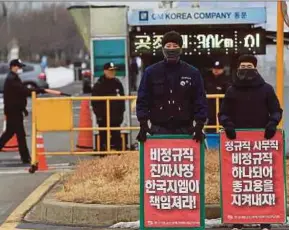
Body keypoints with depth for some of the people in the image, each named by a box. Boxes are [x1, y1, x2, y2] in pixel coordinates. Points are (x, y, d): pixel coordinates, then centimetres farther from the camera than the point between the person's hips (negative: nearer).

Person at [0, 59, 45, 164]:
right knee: (20, 134, -7)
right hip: (13, 111, -10)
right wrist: (40, 90, -28)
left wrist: (23, 108, 22)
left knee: (9, 133, 16)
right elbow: (24, 91, -27)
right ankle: (25, 157, -4)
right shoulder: (12, 80, -17)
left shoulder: (14, 78, 17)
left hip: (14, 110, 11)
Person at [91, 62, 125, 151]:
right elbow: (95, 102, -5)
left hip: (116, 116, 3)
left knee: (117, 136, 7)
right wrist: (98, 114, -10)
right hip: (103, 117, -3)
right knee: (103, 136, 1)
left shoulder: (117, 83, 8)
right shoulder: (99, 85, -5)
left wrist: (121, 112, 7)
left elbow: (122, 98, 14)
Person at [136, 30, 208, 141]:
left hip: (185, 130, 0)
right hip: (159, 130, 0)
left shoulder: (192, 73, 5)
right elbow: (143, 100, 4)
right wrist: (143, 125, -6)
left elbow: (200, 101, 4)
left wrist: (199, 126, -6)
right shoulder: (151, 72, 5)